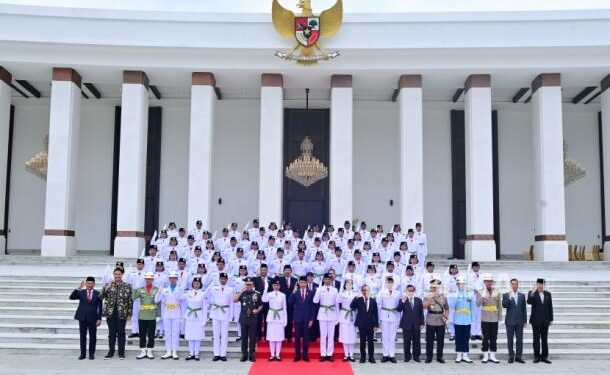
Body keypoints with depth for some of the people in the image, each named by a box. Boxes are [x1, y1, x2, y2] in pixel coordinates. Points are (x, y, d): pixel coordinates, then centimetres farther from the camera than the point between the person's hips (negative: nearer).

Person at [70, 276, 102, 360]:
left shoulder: (97, 294, 1)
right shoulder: (81, 292, 4)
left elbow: (100, 307, 1)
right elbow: (71, 297, -10)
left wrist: (99, 319, -4)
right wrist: (78, 288, -19)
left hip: (92, 319, -1)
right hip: (82, 318, 1)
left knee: (93, 337, 3)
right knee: (82, 336, 6)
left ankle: (91, 354, 12)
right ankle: (83, 354, 14)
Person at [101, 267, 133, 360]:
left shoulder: (127, 286, 2)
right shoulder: (108, 285, 7)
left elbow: (130, 301, 2)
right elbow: (101, 297, 1)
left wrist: (129, 313, -3)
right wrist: (106, 289, -15)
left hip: (122, 313, -2)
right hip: (111, 313, 2)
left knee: (121, 333, 3)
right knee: (111, 333, 8)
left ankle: (121, 353, 10)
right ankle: (111, 352, 16)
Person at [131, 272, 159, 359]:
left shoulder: (156, 290, 1)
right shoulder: (140, 289, 6)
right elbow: (133, 297, -5)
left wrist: (157, 313, -5)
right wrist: (135, 289, -17)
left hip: (152, 316, -1)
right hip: (142, 316, 1)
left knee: (151, 335, 3)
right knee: (142, 335, 6)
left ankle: (149, 351, 14)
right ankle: (143, 352, 15)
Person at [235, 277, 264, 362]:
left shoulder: (257, 294, 2)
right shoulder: (242, 293, 4)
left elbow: (261, 305, 9)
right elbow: (234, 301, -11)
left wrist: (258, 310, -11)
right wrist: (241, 291, -16)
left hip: (253, 319, -1)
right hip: (244, 318, 1)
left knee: (252, 337, 2)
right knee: (244, 337, 5)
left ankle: (251, 355, 9)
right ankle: (244, 354, 13)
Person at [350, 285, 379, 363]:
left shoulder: (373, 301, 5)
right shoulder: (359, 300, 2)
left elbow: (375, 314, 4)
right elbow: (352, 306, -14)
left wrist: (376, 325, -2)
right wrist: (357, 297, -20)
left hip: (371, 324, 1)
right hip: (362, 324, -1)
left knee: (370, 341, 4)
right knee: (362, 341, 5)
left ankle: (371, 357, 11)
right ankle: (363, 357, 12)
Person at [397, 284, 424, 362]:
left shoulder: (419, 300, 8)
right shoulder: (402, 300, 2)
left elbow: (421, 313, 9)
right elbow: (398, 310, -13)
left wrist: (422, 323, 4)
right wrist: (403, 301, -25)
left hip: (416, 325, 2)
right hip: (406, 324, -2)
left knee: (416, 341, 5)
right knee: (406, 342, 1)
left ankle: (416, 356, 15)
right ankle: (407, 356, 12)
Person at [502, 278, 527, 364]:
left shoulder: (522, 295, 9)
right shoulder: (506, 295, 2)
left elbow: (524, 309, 9)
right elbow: (504, 305, -12)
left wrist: (525, 321, 5)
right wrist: (509, 298, -24)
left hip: (519, 321, 2)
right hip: (510, 321, -2)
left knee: (519, 340, 3)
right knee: (510, 340, 2)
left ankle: (518, 357, 10)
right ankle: (511, 357, 10)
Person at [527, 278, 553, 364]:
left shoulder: (548, 294, 9)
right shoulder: (532, 293, -2)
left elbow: (550, 307, 10)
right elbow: (529, 302, -20)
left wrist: (551, 319, 7)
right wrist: (533, 292, -30)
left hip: (545, 320, 3)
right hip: (536, 320, -3)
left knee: (544, 339, 6)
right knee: (536, 339, 1)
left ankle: (544, 357, 11)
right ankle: (537, 357, 6)